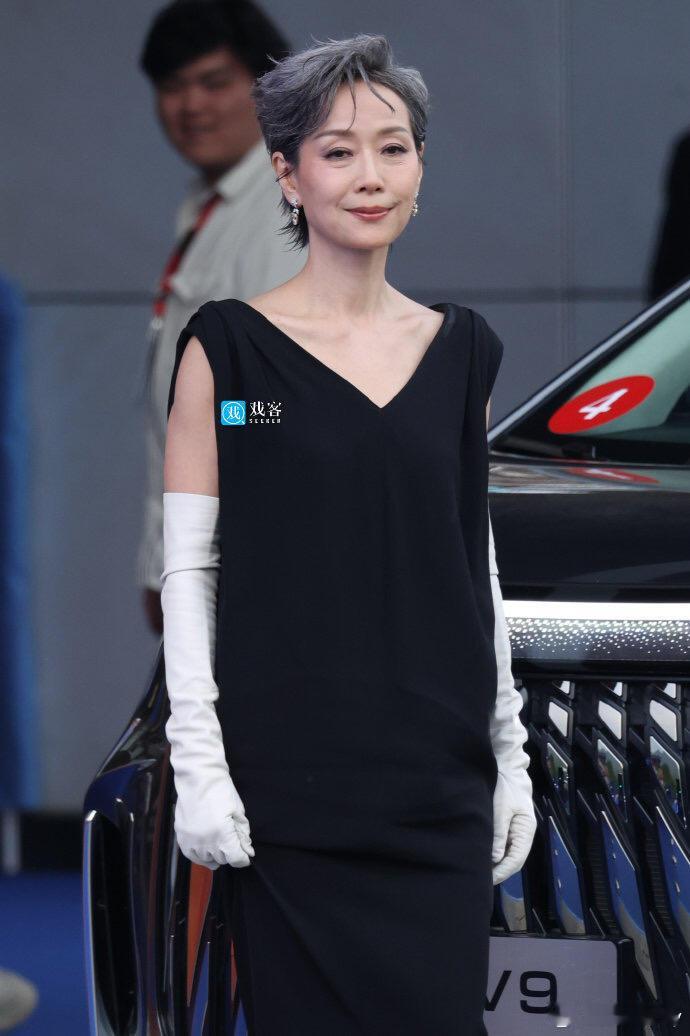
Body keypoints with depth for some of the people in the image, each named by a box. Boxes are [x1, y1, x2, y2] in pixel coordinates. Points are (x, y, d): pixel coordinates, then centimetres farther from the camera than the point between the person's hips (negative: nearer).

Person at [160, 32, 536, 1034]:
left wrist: (510, 755, 11)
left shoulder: (462, 350, 10)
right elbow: (186, 570, -3)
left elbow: (476, 564, 15)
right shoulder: (228, 346, -2)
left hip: (438, 784, 4)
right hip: (288, 783, -3)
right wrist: (197, 763, -11)